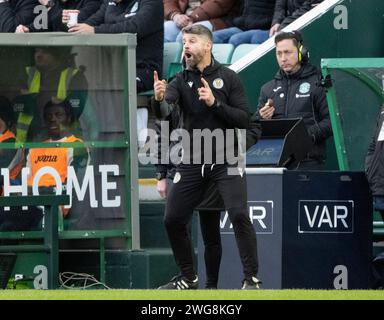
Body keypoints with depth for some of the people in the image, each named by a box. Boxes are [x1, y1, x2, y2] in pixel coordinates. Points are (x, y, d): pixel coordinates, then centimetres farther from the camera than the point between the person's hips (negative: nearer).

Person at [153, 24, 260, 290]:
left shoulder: (228, 78, -2)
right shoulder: (181, 80, 1)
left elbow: (244, 119, -7)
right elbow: (168, 97, -22)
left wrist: (215, 103, -20)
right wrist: (160, 96, -46)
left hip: (226, 160, -3)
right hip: (192, 162, 3)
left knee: (239, 215, -18)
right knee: (173, 220, 3)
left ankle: (252, 279, -10)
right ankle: (188, 278, 21)